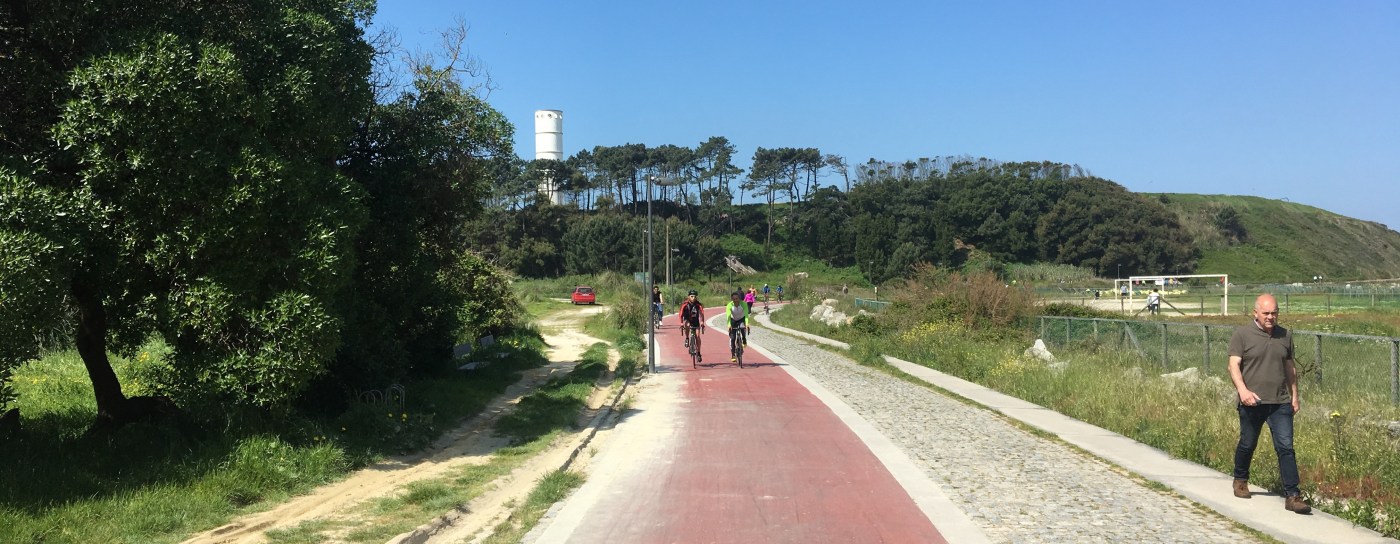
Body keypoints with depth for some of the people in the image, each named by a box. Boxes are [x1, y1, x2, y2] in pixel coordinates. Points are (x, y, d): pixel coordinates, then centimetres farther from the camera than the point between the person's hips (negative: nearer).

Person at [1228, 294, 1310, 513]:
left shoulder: (1285, 336, 11)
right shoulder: (1242, 334, -3)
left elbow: (1290, 368, 21)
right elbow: (1234, 365, -11)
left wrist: (1294, 396, 20)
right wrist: (1243, 390, -25)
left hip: (1280, 403, 3)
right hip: (1252, 403, -2)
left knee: (1286, 448, -6)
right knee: (1247, 445, 12)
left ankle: (1292, 496, -6)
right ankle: (1240, 481, 35)